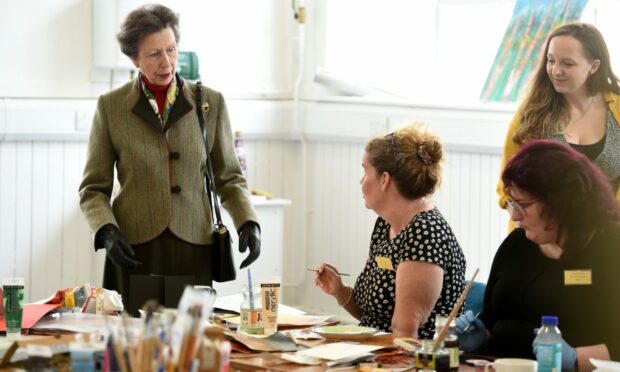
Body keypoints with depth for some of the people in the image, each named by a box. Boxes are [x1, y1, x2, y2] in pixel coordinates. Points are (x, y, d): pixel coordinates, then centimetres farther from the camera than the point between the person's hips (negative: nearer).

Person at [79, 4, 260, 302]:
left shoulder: (211, 103, 5)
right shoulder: (110, 106, 3)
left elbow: (228, 177, 11)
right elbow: (93, 188, 5)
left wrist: (248, 223, -6)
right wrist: (107, 232, -13)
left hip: (193, 250, 1)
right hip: (134, 252, -1)